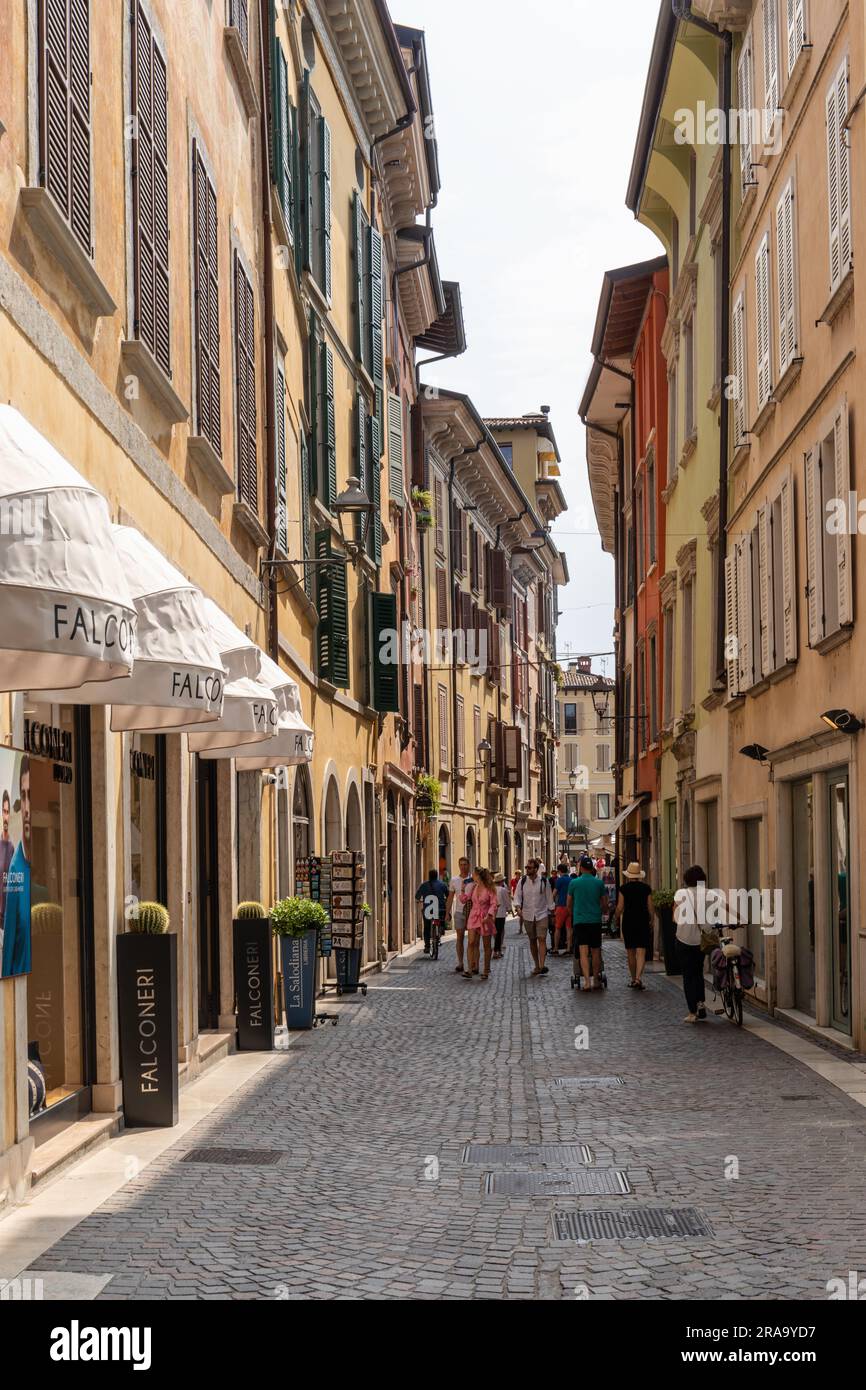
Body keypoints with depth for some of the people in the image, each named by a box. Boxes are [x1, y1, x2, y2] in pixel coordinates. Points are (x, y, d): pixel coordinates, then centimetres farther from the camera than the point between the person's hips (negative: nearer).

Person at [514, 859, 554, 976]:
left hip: (541, 915, -2)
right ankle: (537, 966, 19)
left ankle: (542, 965, -20)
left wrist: (551, 912, 4)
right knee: (532, 941, 9)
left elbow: (549, 897, 3)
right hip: (527, 915, 2)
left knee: (542, 939, -13)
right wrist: (518, 907, -18)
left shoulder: (544, 881, -4)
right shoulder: (522, 881, -1)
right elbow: (517, 896, 0)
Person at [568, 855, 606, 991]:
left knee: (583, 952, -6)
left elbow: (569, 902, 12)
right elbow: (603, 902, 11)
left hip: (580, 920, -2)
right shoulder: (599, 883, 0)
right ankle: (595, 980, 17)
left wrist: (572, 914, 31)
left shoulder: (574, 883, -2)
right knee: (595, 952, 12)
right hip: (595, 920, 2)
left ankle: (587, 981, -16)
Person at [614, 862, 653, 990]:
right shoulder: (646, 888, 0)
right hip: (643, 921, 0)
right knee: (641, 952, -3)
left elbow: (620, 908, -4)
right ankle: (639, 977, -20)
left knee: (631, 952, 11)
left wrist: (616, 918, 12)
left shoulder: (624, 888, -4)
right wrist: (651, 921, 14)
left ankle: (633, 979, 17)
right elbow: (650, 907, 2)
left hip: (628, 921, 0)